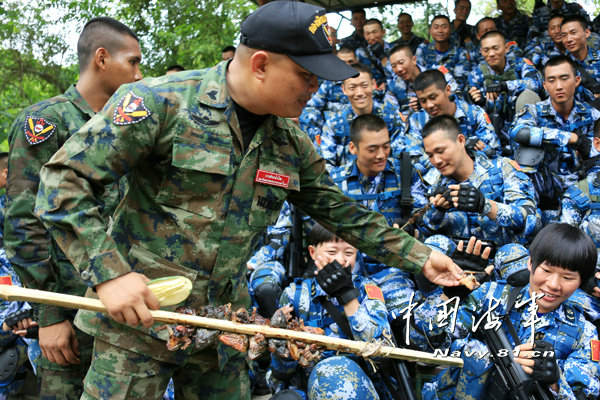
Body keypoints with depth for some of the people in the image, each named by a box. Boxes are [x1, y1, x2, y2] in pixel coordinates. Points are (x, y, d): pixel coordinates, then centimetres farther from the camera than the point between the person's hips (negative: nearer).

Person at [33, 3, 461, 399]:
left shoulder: (291, 144, 5)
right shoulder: (161, 102, -14)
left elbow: (340, 211, 16)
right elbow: (65, 178, -15)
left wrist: (419, 257, 14)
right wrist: (108, 273, -23)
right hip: (138, 318, -5)